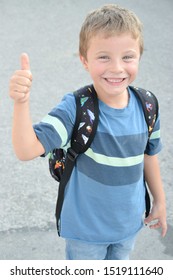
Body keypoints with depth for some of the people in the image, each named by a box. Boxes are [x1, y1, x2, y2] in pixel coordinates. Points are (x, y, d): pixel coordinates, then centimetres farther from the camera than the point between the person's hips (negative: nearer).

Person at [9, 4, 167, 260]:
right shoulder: (75, 109, -27)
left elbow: (148, 155, 2)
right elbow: (27, 150, -37)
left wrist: (160, 201, 12)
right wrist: (21, 102, -53)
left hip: (130, 220, 4)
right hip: (86, 226, -3)